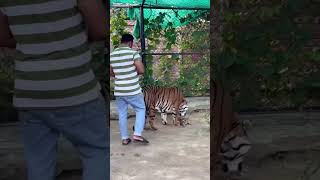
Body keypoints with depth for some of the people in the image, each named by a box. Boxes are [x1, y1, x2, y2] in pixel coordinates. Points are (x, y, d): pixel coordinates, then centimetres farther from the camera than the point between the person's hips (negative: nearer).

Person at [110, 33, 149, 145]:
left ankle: (124, 138, 20)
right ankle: (137, 134, 1)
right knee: (141, 109, 13)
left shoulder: (112, 55, 5)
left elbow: (111, 73, 13)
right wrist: (134, 72, 5)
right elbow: (141, 70, -16)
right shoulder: (133, 53, -11)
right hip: (133, 90, -4)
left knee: (122, 114, 14)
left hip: (118, 91, 4)